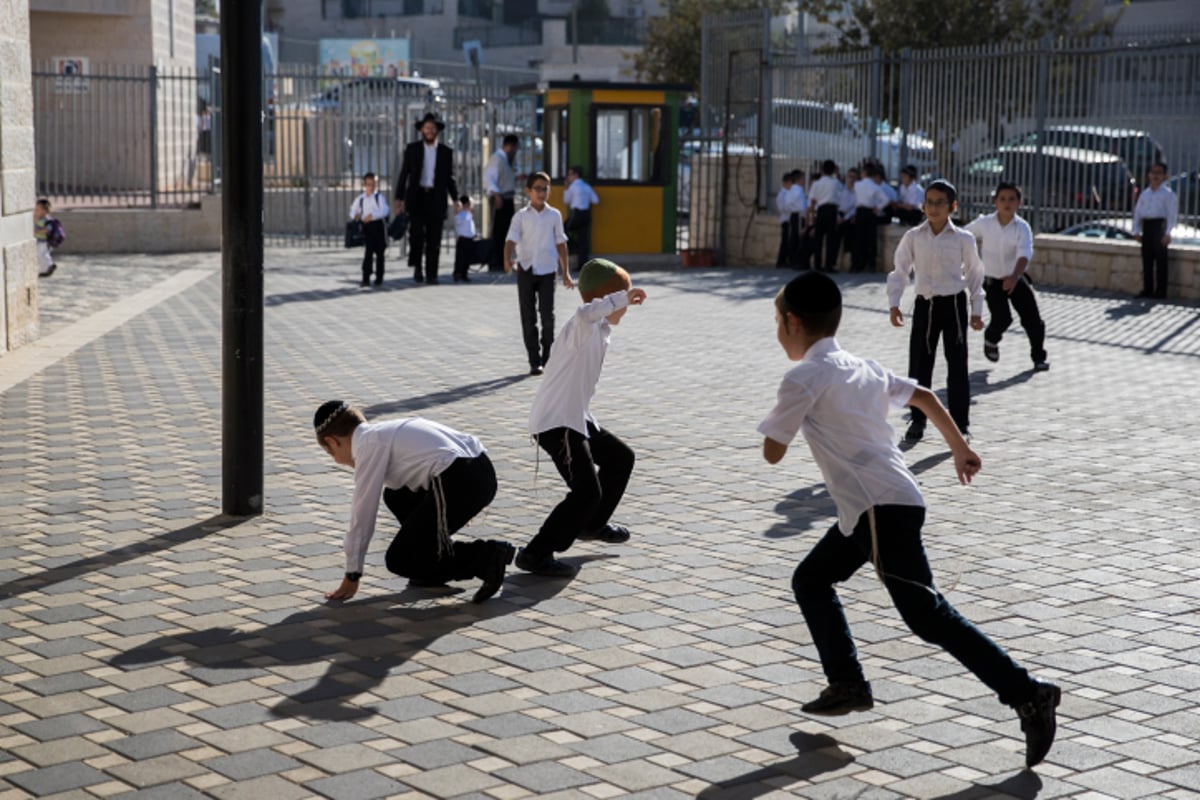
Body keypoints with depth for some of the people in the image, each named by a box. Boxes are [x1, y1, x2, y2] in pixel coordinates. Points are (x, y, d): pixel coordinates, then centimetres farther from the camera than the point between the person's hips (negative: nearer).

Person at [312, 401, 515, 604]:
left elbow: (363, 513, 2)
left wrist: (351, 577, 9)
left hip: (459, 483, -9)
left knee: (399, 561, 2)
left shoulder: (368, 444, 2)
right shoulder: (387, 432, 27)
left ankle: (486, 556, -9)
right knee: (395, 496, 26)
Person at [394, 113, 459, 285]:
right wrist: (399, 198, 0)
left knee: (434, 238, -2)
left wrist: (455, 200, 1)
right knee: (417, 232, -14)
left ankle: (431, 274, 3)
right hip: (416, 197, -1)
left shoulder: (446, 152, 8)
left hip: (436, 198, 1)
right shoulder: (412, 148, 6)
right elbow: (404, 174, 6)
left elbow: (449, 178, 12)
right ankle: (416, 267, 4)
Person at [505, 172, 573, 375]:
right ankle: (534, 361, 8)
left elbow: (560, 243, 11)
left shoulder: (554, 215, 5)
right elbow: (511, 240, -8)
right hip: (526, 270, 0)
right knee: (528, 318, 2)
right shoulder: (521, 216, 1)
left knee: (548, 315, -6)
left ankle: (547, 358, 7)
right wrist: (507, 260, -28)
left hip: (547, 270, 0)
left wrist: (565, 272, 11)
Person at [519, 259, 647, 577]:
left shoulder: (599, 330, 14)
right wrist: (622, 297, -36)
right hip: (555, 422, -11)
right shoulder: (583, 326, -18)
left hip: (576, 418, 11)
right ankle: (536, 554, -13)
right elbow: (585, 312, -43)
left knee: (621, 458, 23)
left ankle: (593, 524, 39)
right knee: (587, 491, -18)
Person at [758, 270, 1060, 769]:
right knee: (810, 581, 19)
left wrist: (781, 425, 16)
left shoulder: (803, 379, -8)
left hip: (882, 510, -9)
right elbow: (924, 397, 24)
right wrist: (959, 447, 34)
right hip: (872, 509, 9)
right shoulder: (861, 368, 17)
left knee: (928, 616, -7)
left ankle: (1028, 694, -8)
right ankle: (847, 684, 19)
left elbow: (773, 453, -5)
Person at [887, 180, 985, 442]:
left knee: (957, 366, 1)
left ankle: (960, 422, 10)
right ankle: (918, 420, 17)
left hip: (954, 304, -1)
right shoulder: (913, 237, -1)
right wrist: (893, 303, -6)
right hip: (924, 304, 1)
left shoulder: (963, 239, -4)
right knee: (919, 365, 5)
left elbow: (975, 276, 4)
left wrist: (976, 311, 3)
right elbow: (900, 272, 4)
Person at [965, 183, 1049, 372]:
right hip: (993, 280, -1)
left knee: (1032, 319, -3)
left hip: (1017, 279, 1)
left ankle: (1039, 357, 18)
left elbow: (1024, 254, -30)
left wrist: (1015, 276, -47)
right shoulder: (984, 224, -10)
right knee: (1001, 318, -15)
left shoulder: (1022, 227, -14)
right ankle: (991, 340, 20)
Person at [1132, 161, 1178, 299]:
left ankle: (1161, 291, -2)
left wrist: (1167, 233, -15)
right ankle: (1147, 289, 11)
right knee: (1146, 258, 5)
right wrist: (1136, 231, 6)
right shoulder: (1144, 193, 15)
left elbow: (1172, 215, -7)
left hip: (1159, 224, -5)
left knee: (1161, 259, -4)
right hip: (1146, 225, 5)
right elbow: (1137, 212, 16)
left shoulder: (1168, 194, 0)